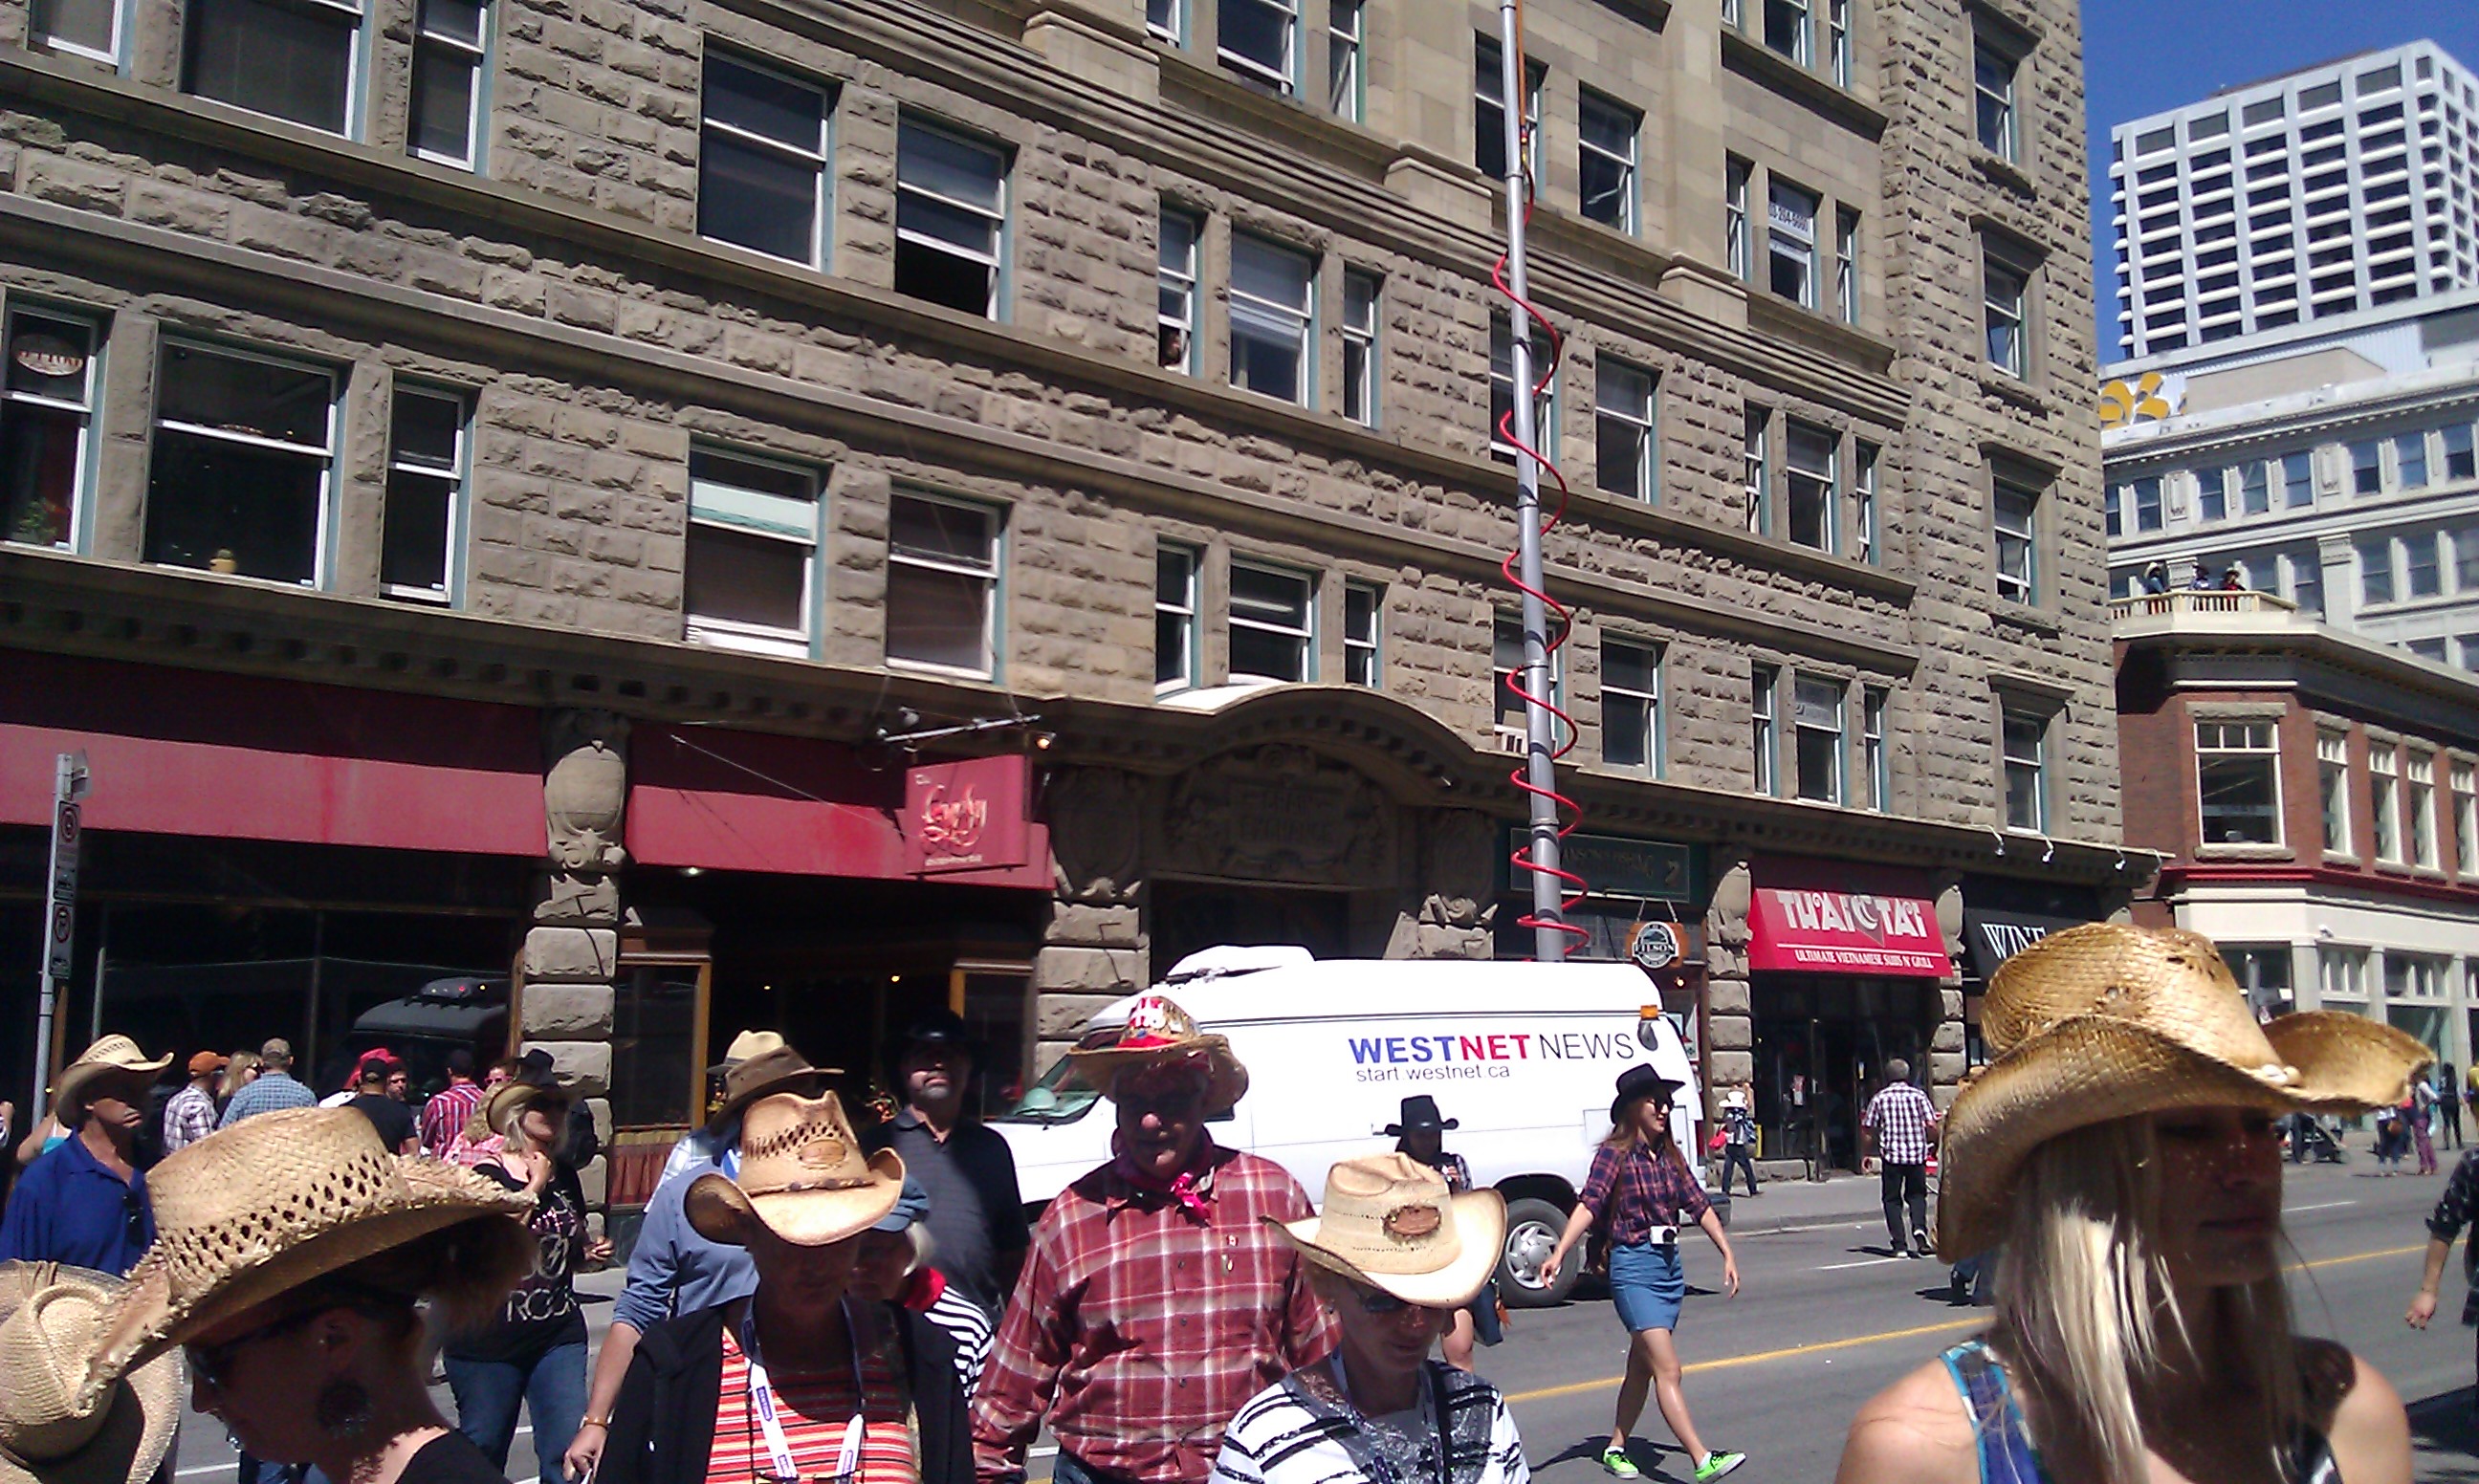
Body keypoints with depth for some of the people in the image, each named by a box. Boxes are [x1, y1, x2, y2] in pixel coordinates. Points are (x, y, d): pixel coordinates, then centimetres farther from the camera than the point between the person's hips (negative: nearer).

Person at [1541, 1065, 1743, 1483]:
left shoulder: (1669, 1155, 10)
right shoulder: (1614, 1154, -10)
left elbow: (1699, 1205, 14)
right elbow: (1589, 1204, -20)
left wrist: (1727, 1253, 10)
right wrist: (1558, 1253, -32)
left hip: (1670, 1265, 7)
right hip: (1633, 1266, -7)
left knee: (1642, 1368, 15)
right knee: (1668, 1370, -10)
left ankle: (1615, 1449, 28)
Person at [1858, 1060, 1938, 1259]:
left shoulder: (1880, 1098, 2)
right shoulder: (1918, 1095, 2)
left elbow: (1868, 1131, 2)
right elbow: (1932, 1126, -4)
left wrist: (1866, 1155, 14)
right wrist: (1929, 1144, 15)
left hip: (1891, 1154, -1)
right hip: (1917, 1153, 1)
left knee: (1892, 1199, 8)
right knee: (1917, 1194, 16)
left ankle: (1899, 1245, 1)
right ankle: (1919, 1230, -9)